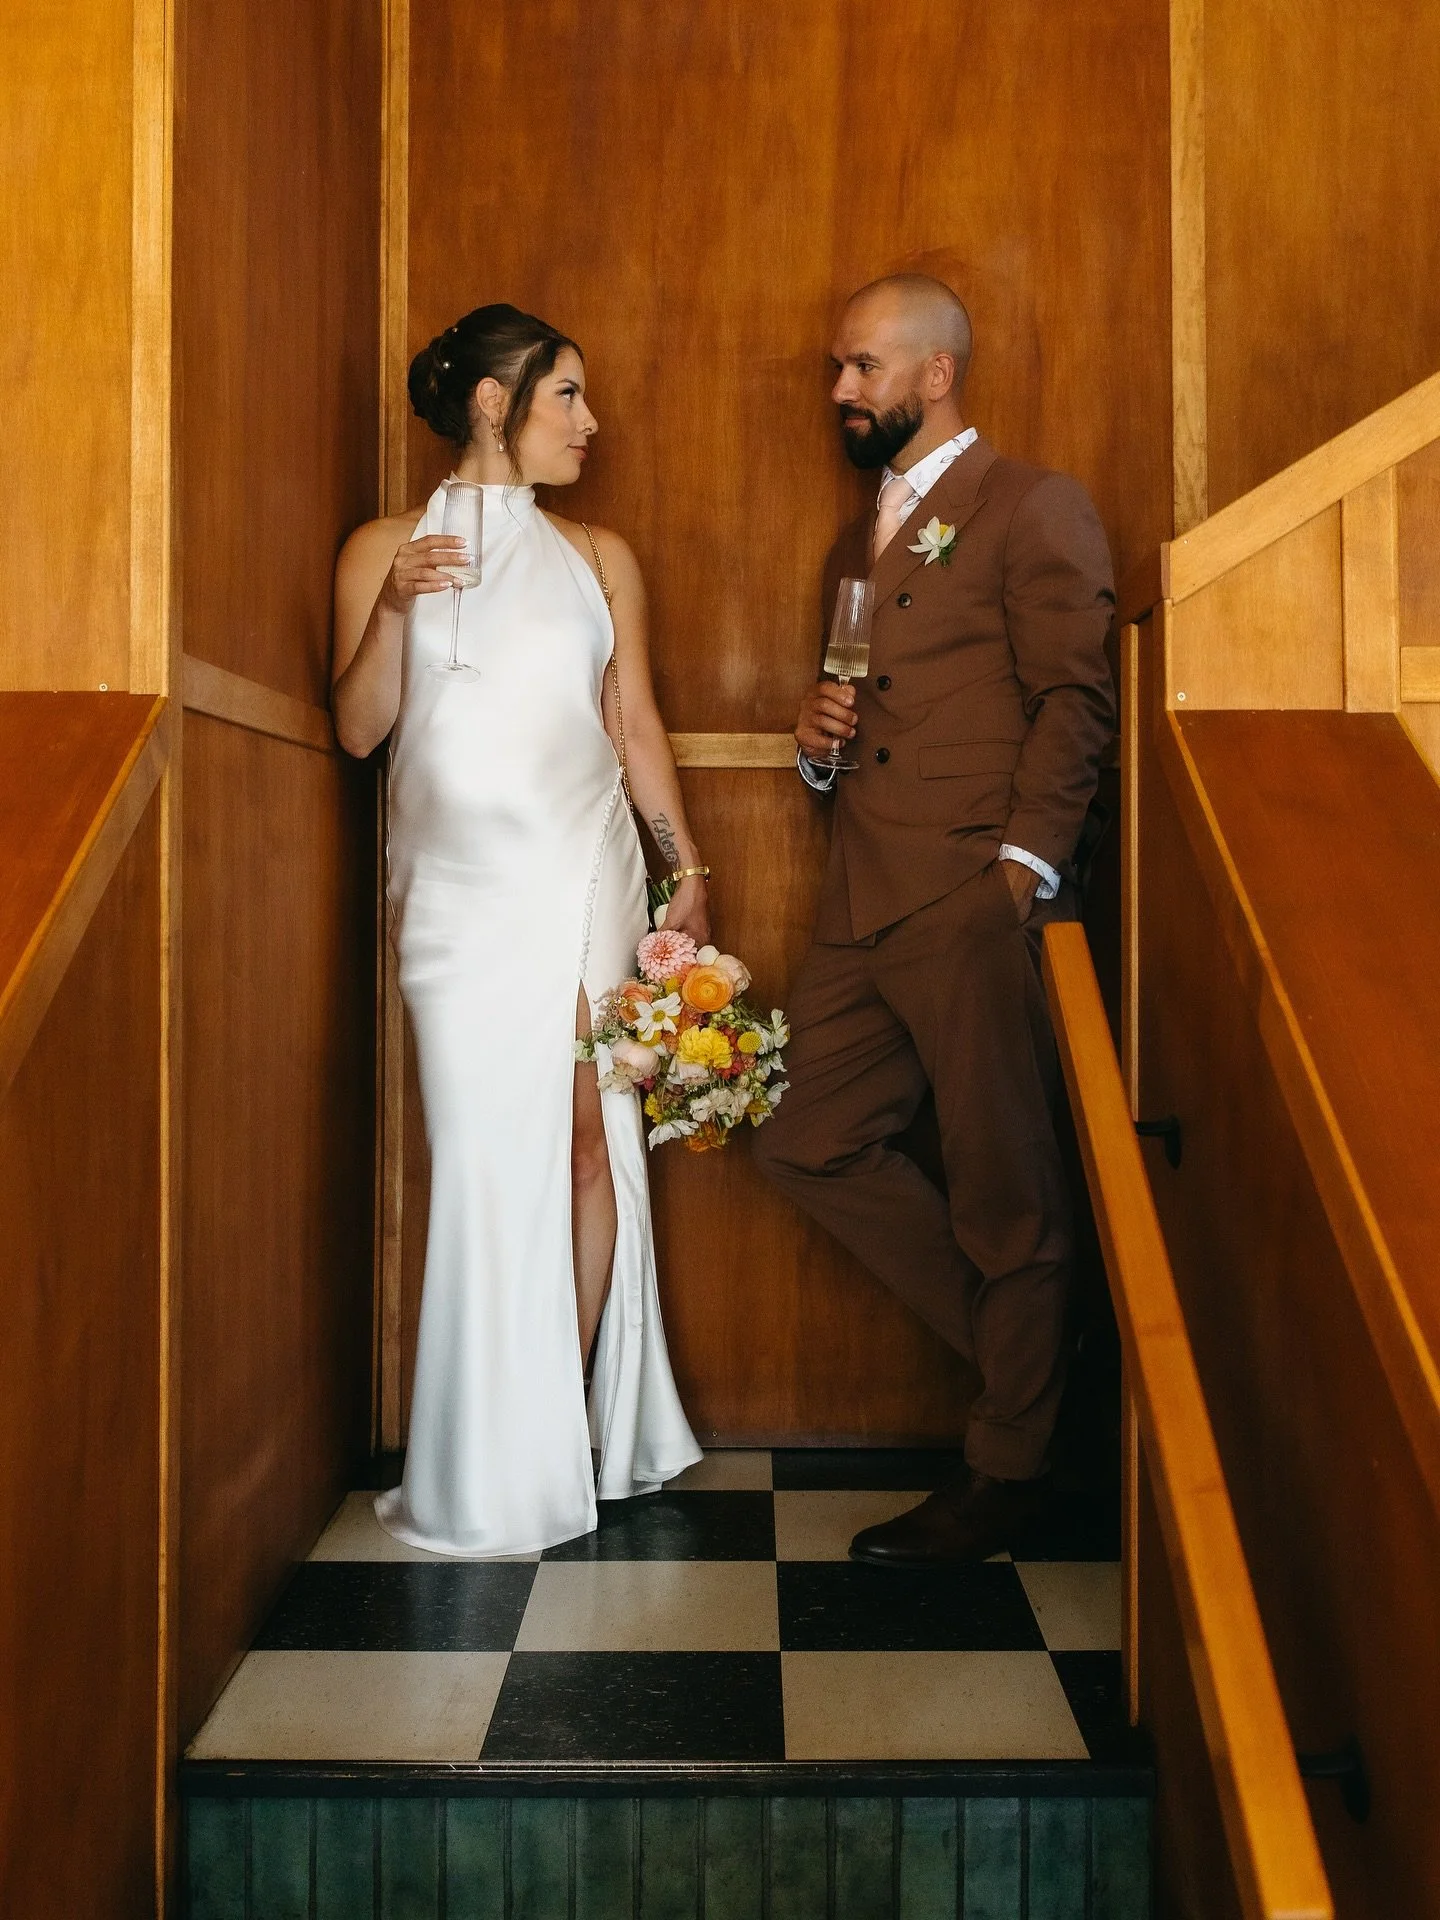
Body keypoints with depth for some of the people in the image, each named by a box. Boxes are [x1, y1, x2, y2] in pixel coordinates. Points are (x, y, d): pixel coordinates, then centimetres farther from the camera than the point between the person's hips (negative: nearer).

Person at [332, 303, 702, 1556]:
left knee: (589, 1140, -4)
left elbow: (638, 725, 13)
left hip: (585, 874, 2)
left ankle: (570, 1427, 11)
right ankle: (489, 1465, 12)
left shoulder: (599, 557, 14)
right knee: (486, 1154, -2)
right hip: (459, 884, -1)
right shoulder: (384, 550, 8)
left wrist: (688, 867, 6)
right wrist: (391, 611, -11)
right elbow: (359, 730, 4)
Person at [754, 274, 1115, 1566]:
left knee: (1004, 1188, -1)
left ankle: (1008, 1470, 14)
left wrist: (1025, 862, -19)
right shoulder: (857, 544, 25)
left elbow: (1074, 699, -7)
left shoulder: (1034, 509, 2)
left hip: (976, 903, -8)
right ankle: (1015, 1338, 22)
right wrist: (818, 738, 9)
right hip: (862, 911, 8)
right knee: (812, 1147, 6)